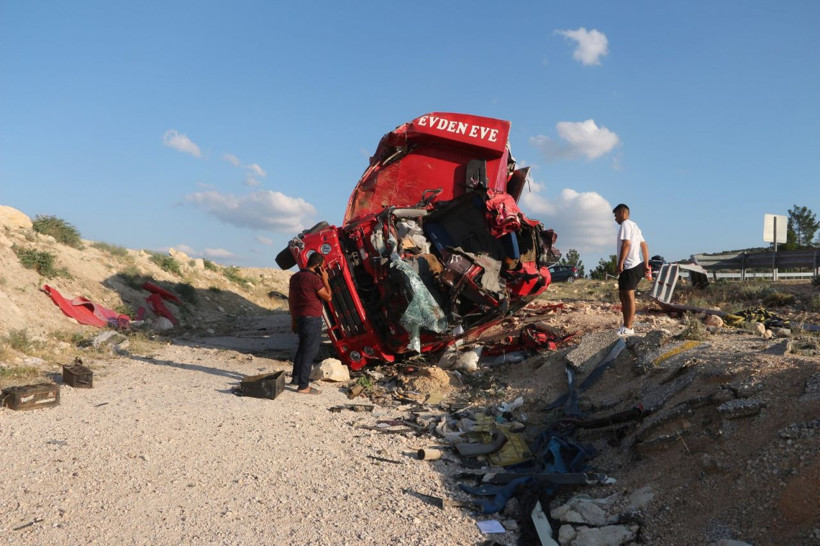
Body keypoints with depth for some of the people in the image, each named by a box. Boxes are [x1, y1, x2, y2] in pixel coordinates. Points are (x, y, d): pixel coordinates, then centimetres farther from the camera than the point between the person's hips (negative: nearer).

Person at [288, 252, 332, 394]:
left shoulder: (295, 277, 11)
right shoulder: (314, 278, -16)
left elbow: (290, 299, 16)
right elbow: (328, 297, -11)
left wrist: (293, 319, 21)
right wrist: (325, 280, -2)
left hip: (300, 318, 9)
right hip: (312, 319, -9)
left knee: (302, 348, 22)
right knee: (310, 351, -4)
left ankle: (296, 378, 32)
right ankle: (303, 386, -3)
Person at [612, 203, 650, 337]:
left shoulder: (625, 224, -8)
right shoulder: (634, 226, 23)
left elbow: (626, 244, -20)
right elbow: (644, 246, 18)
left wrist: (620, 263, -20)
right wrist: (646, 265, 15)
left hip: (630, 266, -10)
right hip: (637, 265, 10)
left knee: (629, 296, -7)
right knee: (623, 295, 15)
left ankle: (628, 328, -5)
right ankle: (626, 326, 19)